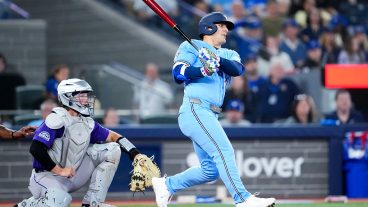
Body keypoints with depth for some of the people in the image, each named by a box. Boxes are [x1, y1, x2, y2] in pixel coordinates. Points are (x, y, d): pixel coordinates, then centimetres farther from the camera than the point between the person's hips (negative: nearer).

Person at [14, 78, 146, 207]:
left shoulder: (86, 122, 6)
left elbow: (112, 136, 15)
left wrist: (134, 153, -1)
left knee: (113, 149, 1)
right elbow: (36, 149, -25)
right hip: (48, 175, -8)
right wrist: (59, 171, -22)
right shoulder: (57, 119, -17)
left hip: (72, 176, 8)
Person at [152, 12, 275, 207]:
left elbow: (238, 69, 0)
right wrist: (202, 70, -26)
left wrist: (218, 60, -20)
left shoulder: (228, 55, 24)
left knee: (210, 170, 9)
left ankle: (166, 184, 22)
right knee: (224, 152, -20)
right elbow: (178, 73, -8)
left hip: (209, 117, 8)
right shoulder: (191, 46, 6)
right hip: (195, 109, -8)